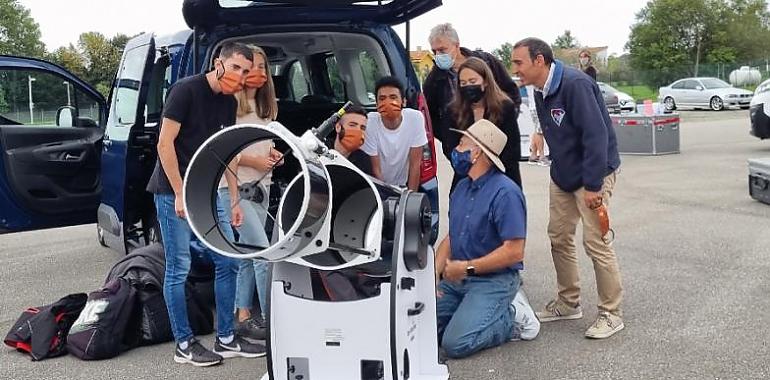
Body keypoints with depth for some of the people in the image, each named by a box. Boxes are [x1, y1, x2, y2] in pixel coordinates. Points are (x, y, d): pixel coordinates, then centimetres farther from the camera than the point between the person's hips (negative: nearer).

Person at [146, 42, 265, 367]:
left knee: (228, 263, 6)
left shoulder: (229, 103, 9)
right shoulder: (186, 90, -13)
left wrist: (235, 199, 11)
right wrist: (180, 194, -17)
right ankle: (184, 345, 11)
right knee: (179, 269, -2)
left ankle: (226, 339, 16)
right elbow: (165, 143, -15)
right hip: (173, 192, -7)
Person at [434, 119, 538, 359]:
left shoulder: (505, 193, -17)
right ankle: (473, 313, 11)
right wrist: (435, 273, -2)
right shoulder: (462, 188, 10)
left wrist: (467, 267, -17)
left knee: (455, 344, -21)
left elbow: (514, 252, -21)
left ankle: (512, 319, 1)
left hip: (494, 280, -7)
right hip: (457, 279, 8)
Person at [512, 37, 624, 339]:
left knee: (595, 241, -8)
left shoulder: (576, 84, -24)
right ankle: (568, 303, 27)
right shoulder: (541, 92, 4)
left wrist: (592, 186, -26)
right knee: (559, 237, 12)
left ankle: (611, 314, 6)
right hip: (562, 175, 9)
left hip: (593, 174, -9)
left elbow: (596, 135, -27)